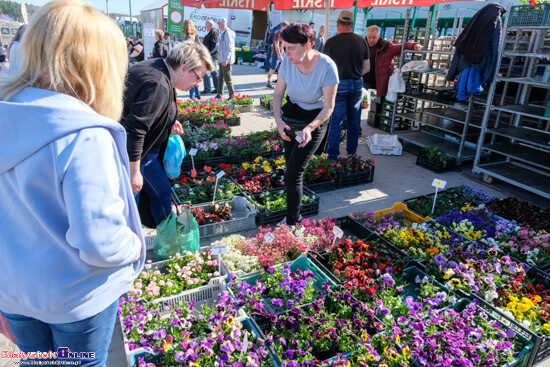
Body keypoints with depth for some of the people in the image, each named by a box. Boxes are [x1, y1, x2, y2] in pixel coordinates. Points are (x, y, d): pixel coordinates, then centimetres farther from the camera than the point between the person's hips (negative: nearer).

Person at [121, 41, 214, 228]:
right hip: (131, 153, -11)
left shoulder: (158, 67, 5)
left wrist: (168, 124, 10)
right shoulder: (158, 86, -28)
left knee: (161, 192, 22)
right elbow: (134, 128, -31)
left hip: (147, 149, 11)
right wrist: (134, 171, -26)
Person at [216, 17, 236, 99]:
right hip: (222, 60, 10)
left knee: (227, 78, -5)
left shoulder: (227, 33, -15)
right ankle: (219, 94, 19)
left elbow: (229, 48, -20)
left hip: (226, 60, -10)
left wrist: (226, 60, -23)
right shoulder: (222, 33, 15)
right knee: (220, 78, 12)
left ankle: (232, 95, 4)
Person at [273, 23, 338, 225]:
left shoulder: (327, 67, -26)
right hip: (290, 114, 5)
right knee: (290, 164, 16)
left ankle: (292, 224, 1)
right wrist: (278, 119, -20)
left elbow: (328, 107, -20)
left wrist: (309, 128, -35)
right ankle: (294, 210, 39)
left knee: (293, 174, -13)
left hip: (315, 119, -5)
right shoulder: (288, 61, -14)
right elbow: (278, 93, -3)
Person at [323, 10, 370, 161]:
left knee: (336, 122, 3)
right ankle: (352, 153, 23)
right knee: (354, 121, 13)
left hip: (339, 85, -3)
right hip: (357, 85, 4)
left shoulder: (331, 42, -9)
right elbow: (366, 68, 7)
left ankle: (332, 156, 6)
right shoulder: (361, 41, 3)